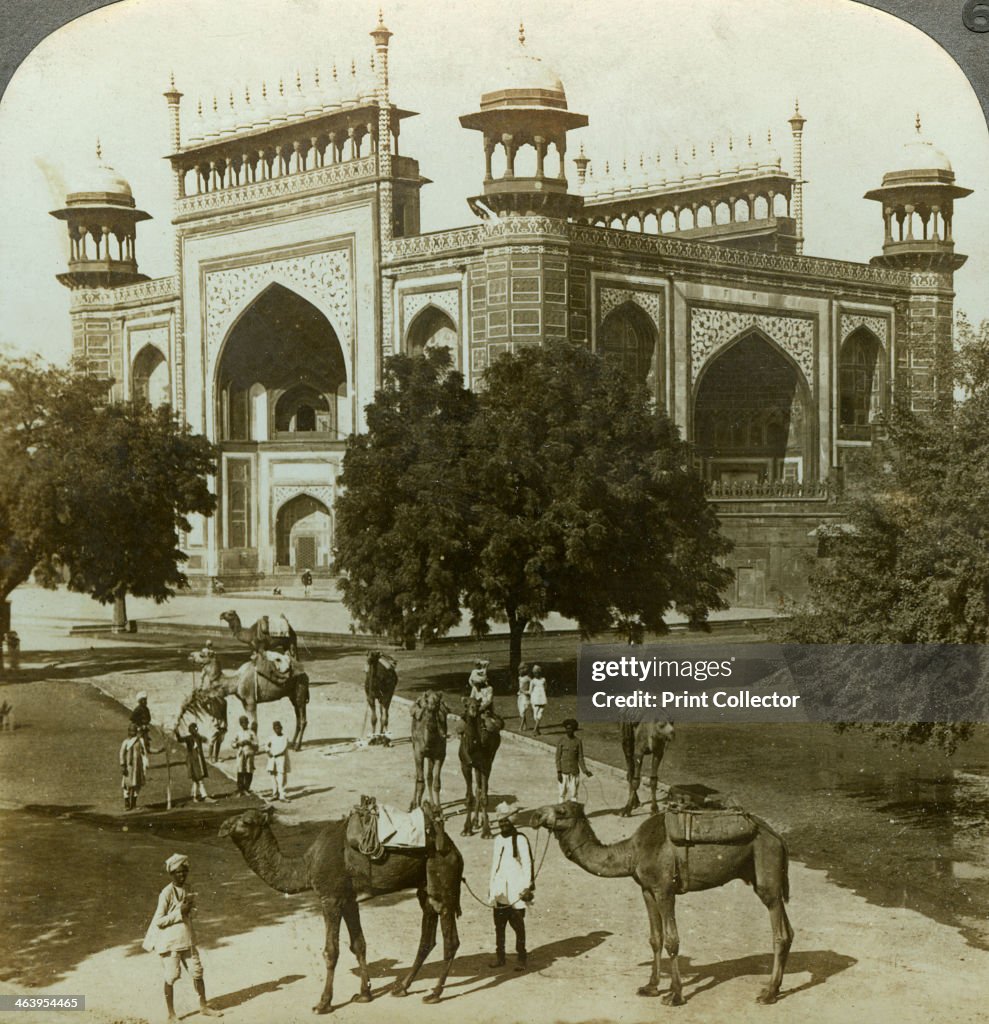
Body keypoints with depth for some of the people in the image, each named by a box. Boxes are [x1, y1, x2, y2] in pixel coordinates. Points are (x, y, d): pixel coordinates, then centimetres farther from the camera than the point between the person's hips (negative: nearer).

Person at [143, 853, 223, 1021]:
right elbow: (159, 921, -18)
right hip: (170, 943, -7)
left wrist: (189, 908, -2)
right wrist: (179, 912, -22)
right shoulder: (166, 893, -16)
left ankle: (204, 1007, 22)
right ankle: (171, 1014, 15)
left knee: (197, 973, 9)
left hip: (187, 941, 7)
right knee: (170, 978, 3)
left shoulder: (187, 890, 7)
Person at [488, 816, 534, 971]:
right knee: (499, 925, 8)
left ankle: (521, 958, 4)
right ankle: (499, 956, 16)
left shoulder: (520, 840, -6)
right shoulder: (498, 840, 13)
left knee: (518, 925, -2)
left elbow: (526, 863, -7)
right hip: (499, 891, 6)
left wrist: (527, 887, -11)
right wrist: (491, 886, 18)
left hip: (515, 891, -6)